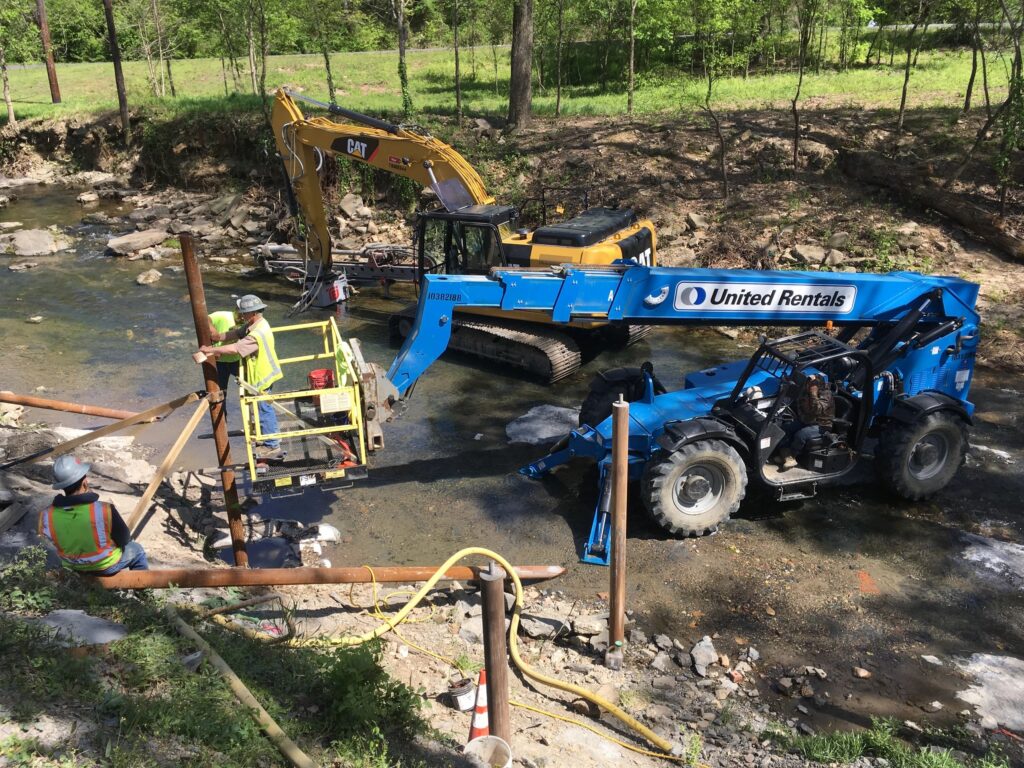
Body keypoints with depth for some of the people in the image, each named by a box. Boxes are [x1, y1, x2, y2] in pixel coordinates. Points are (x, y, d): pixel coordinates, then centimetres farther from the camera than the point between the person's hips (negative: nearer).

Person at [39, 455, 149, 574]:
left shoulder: (46, 517, -25)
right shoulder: (104, 511, -36)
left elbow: (49, 538, -3)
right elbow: (124, 539, -19)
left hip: (74, 567, 4)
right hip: (108, 565, -3)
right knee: (137, 551, 27)